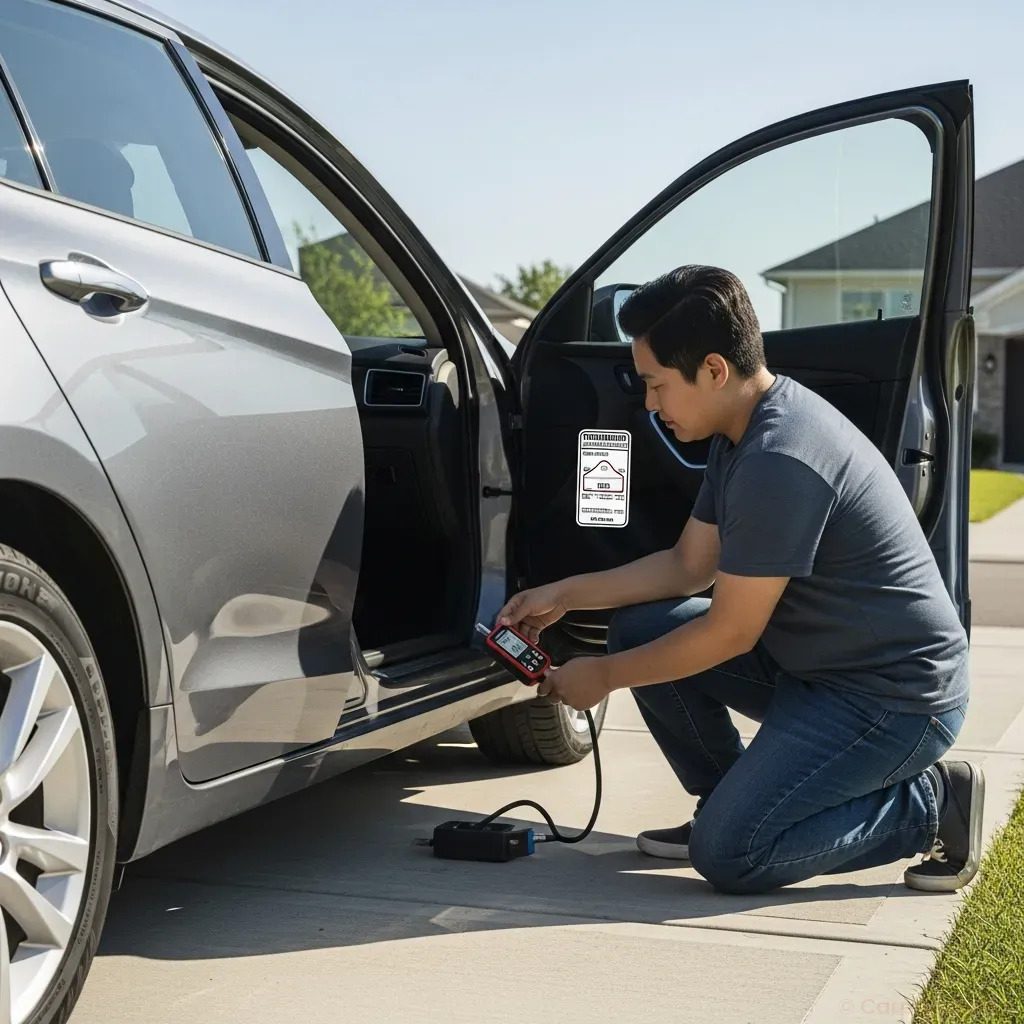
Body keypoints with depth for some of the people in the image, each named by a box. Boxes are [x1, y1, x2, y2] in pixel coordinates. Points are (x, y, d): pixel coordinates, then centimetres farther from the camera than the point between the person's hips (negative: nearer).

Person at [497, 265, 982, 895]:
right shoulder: (749, 429, 5)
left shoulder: (779, 462, -27)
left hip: (897, 696, -10)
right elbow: (689, 564, 13)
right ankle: (729, 802, 14)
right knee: (640, 627, 3)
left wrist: (604, 676, -9)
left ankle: (932, 803, 0)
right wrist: (563, 596, 8)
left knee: (727, 854, -15)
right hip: (814, 663, 10)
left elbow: (730, 633, -21)